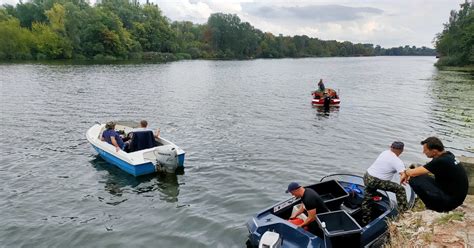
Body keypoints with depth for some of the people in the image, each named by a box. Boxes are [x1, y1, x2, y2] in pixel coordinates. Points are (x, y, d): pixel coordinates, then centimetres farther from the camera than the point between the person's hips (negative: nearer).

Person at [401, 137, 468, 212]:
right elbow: (425, 168, 15)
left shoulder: (441, 161, -26)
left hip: (451, 200, -9)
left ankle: (436, 207, -3)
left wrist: (405, 173, -1)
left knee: (414, 180, -17)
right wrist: (410, 174, 4)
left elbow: (414, 172, -23)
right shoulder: (447, 155, 2)